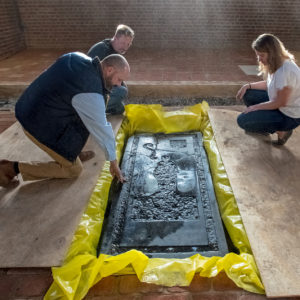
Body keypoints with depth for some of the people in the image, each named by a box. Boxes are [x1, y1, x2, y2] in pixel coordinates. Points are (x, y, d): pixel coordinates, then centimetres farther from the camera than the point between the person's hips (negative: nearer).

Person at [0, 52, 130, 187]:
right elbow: (102, 129, -17)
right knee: (74, 169, 5)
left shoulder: (77, 57, -2)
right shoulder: (92, 94, -26)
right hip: (42, 125, -9)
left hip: (32, 108, 9)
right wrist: (113, 162, -5)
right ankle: (12, 167, 6)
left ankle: (71, 152, 28)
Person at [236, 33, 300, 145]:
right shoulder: (276, 64, -3)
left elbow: (280, 103, -25)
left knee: (242, 120, -13)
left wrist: (255, 107, -15)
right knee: (247, 95, 6)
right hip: (277, 103, 9)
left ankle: (281, 131, 2)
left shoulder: (285, 71, -32)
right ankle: (263, 123, 16)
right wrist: (248, 85, -3)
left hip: (289, 116, -9)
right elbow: (269, 84, 11)